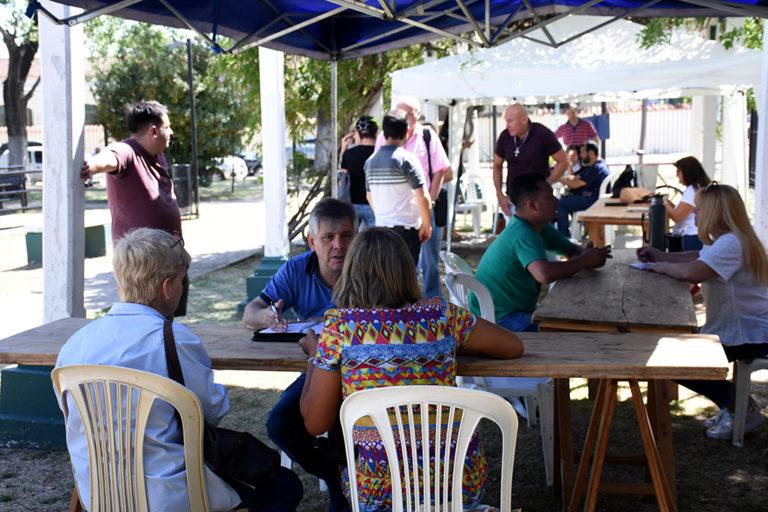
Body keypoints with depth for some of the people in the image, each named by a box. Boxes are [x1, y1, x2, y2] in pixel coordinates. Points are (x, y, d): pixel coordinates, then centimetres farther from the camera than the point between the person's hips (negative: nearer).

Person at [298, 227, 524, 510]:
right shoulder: (442, 315, 1)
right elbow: (514, 346, 14)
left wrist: (314, 355, 17)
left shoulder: (339, 326, -5)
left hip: (382, 489, -2)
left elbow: (315, 422, 1)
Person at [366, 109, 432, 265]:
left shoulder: (370, 161, 8)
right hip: (407, 227, -6)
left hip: (381, 226, 6)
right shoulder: (407, 159, -11)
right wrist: (426, 225, -4)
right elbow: (422, 197, -14)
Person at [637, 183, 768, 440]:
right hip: (737, 327, 11)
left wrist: (662, 266, -16)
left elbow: (692, 272, -34)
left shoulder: (730, 244, -23)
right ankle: (732, 407, 17)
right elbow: (699, 256, 22)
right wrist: (661, 256, 9)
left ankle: (742, 410, 3)